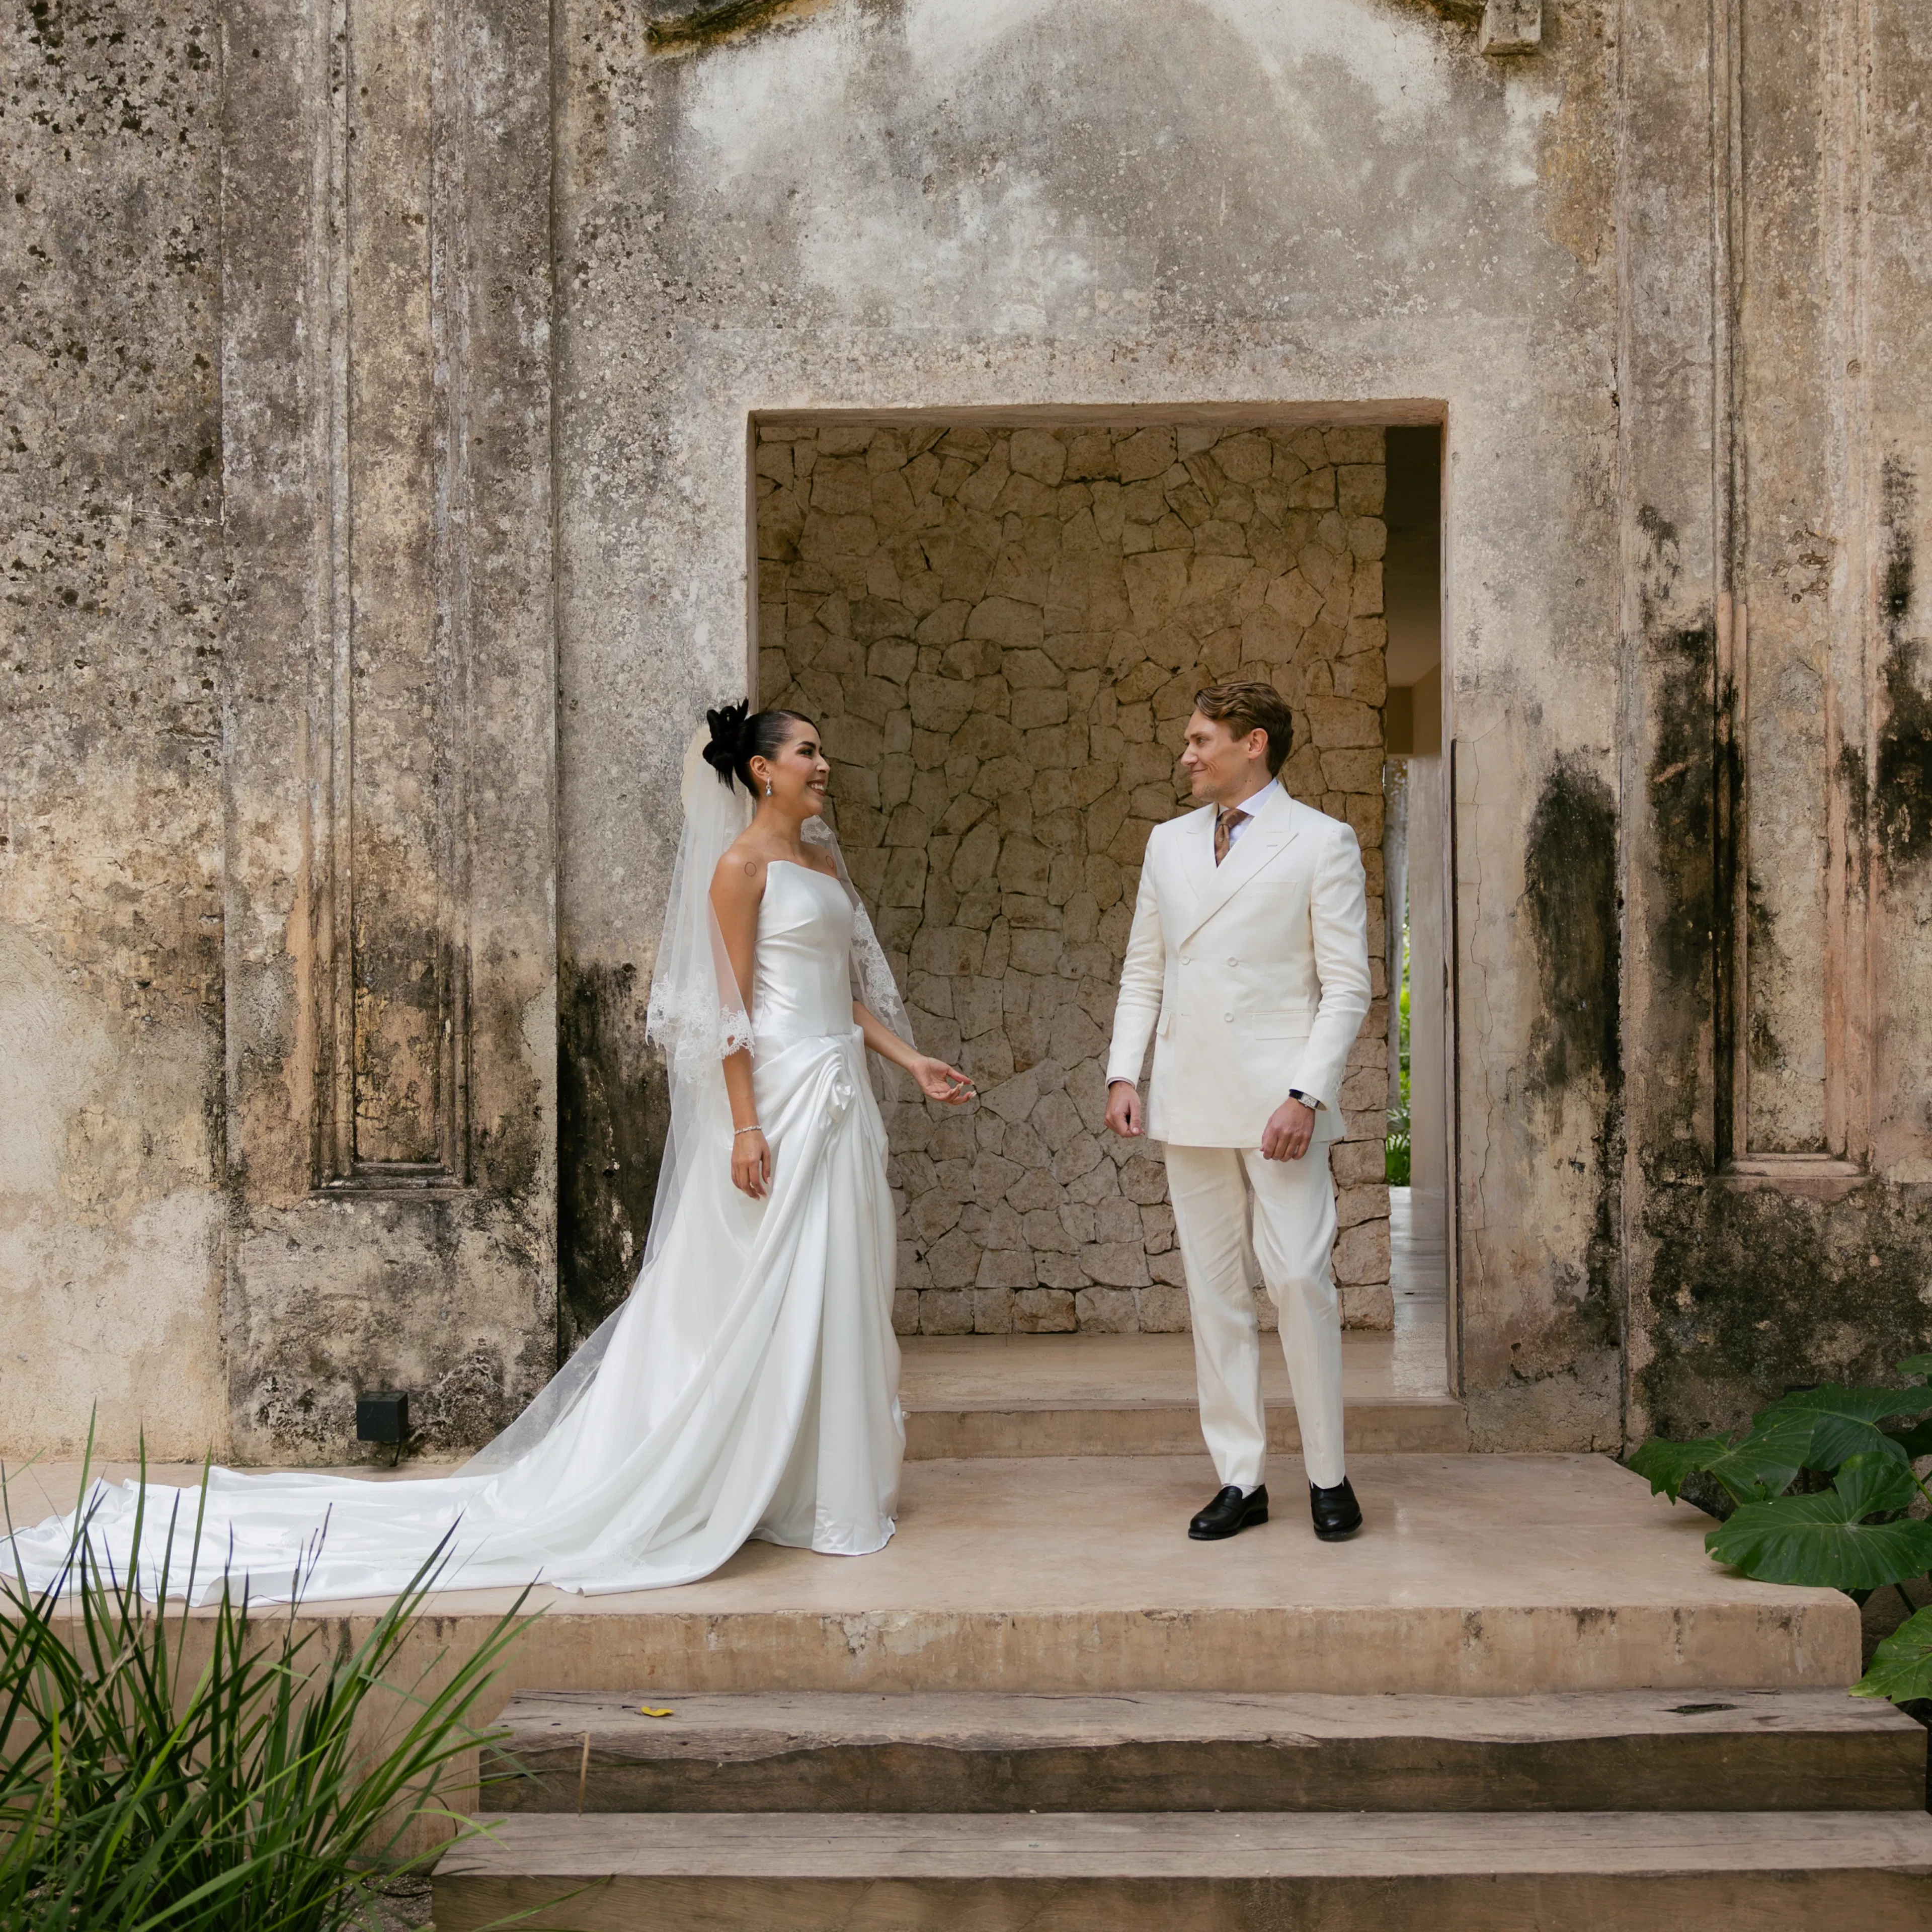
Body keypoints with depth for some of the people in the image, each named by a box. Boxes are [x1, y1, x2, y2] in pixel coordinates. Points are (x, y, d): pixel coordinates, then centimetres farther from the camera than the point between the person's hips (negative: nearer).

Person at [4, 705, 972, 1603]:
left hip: (838, 1099, 8)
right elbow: (730, 1007, -14)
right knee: (751, 1297, -6)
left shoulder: (824, 860, 16)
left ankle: (814, 1484, 18)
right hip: (777, 1095, -8)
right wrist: (745, 1125, -19)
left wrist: (913, 1062, 11)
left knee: (827, 1294, 10)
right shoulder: (740, 864, -9)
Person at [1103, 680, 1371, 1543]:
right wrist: (1124, 1073, 3)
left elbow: (1347, 986, -4)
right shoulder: (1169, 843, 15)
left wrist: (1306, 1094, -14)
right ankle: (1240, 1479, 13)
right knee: (1213, 1291, 6)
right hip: (1190, 1103, 5)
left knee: (1300, 1279, -7)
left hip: (1279, 1101, -5)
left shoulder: (1321, 842, 0)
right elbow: (1143, 970, 16)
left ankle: (1329, 1476, 7)